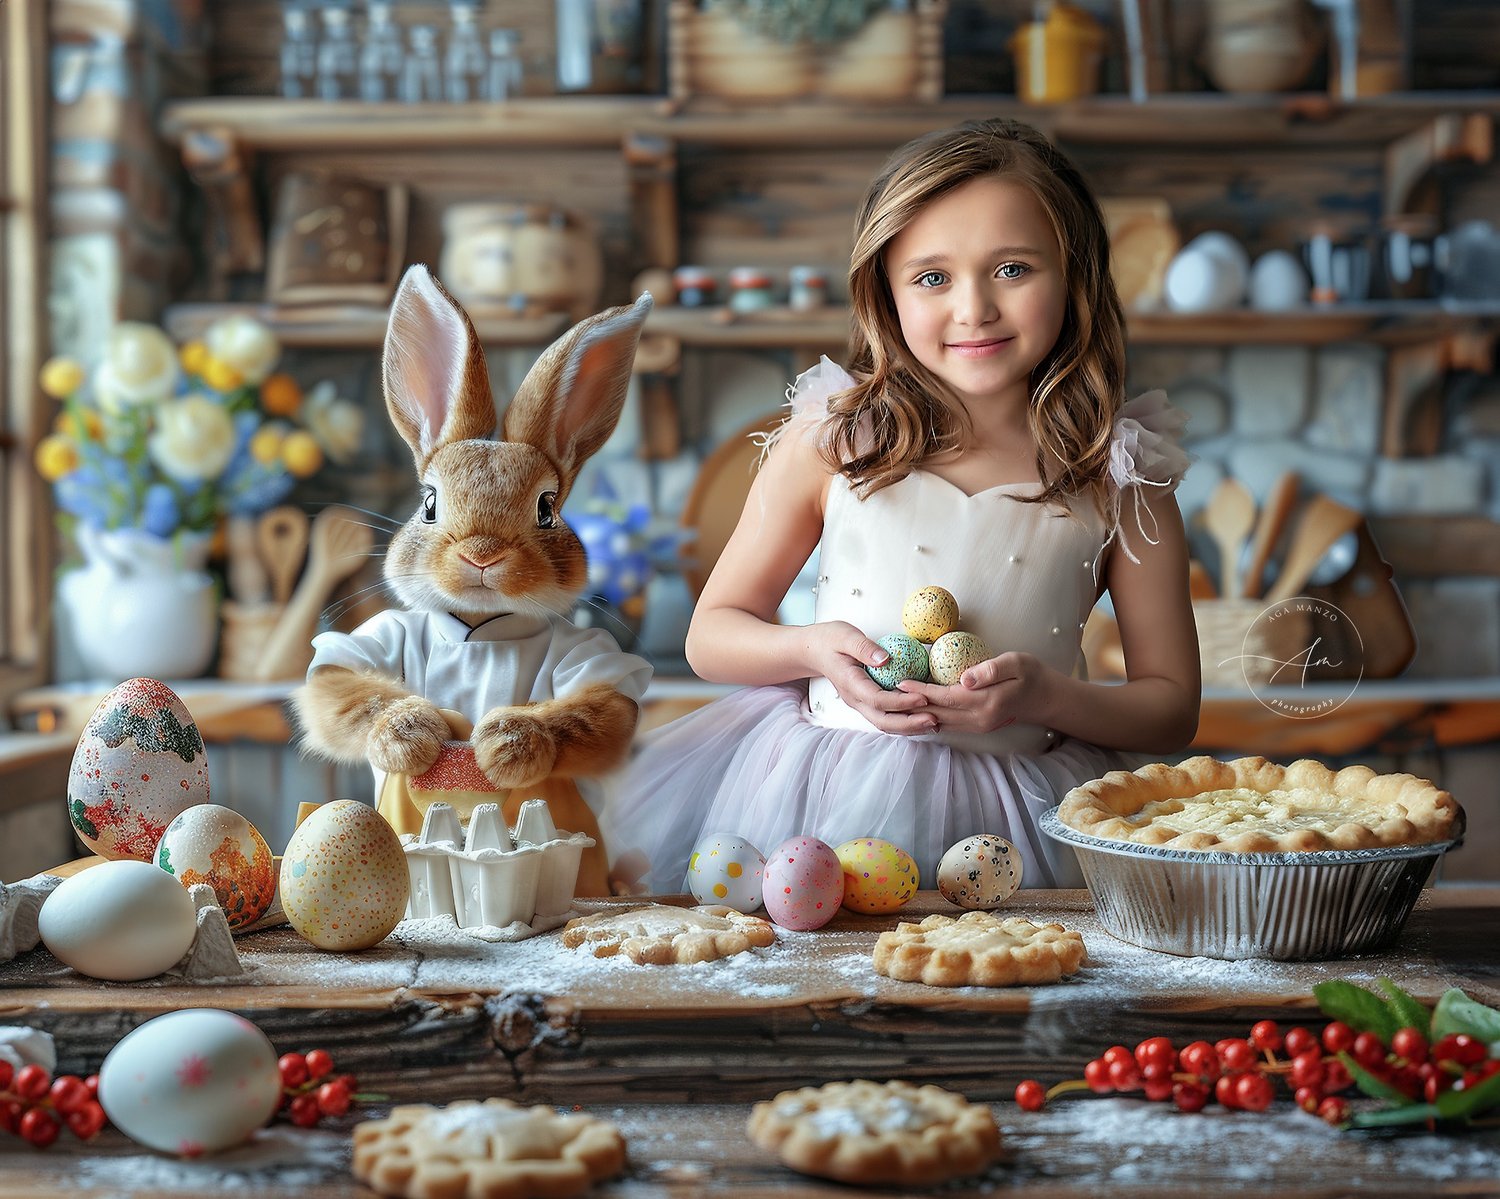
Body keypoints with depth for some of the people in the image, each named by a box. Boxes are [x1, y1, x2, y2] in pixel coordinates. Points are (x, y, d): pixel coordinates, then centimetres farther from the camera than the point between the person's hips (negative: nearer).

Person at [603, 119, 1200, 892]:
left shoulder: (1121, 475, 0)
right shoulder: (831, 440, 0)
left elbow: (1173, 706, 5)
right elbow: (711, 632, 8)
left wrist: (1044, 696, -14)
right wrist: (813, 649, -13)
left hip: (1014, 816, 0)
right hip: (828, 800, 0)